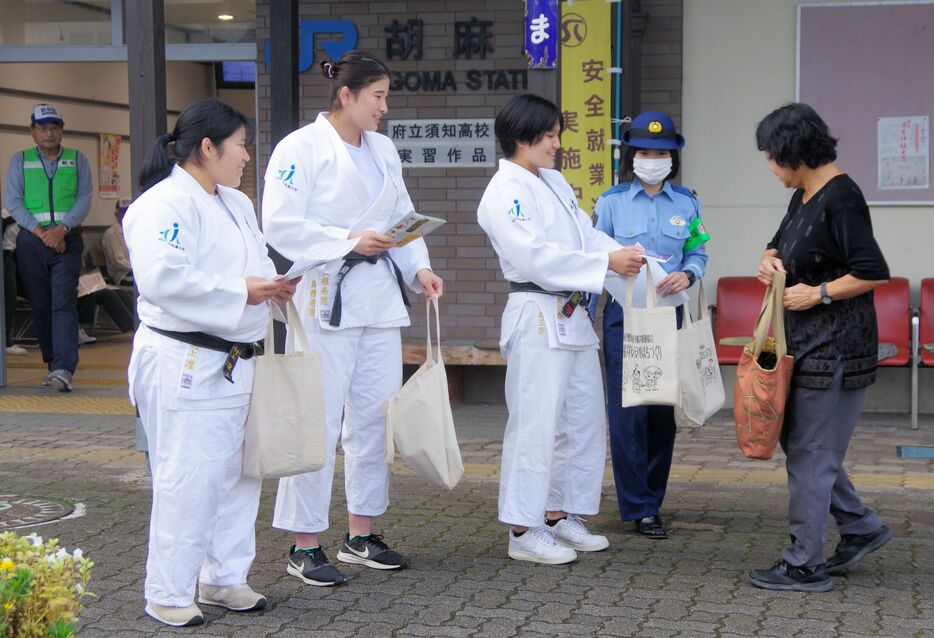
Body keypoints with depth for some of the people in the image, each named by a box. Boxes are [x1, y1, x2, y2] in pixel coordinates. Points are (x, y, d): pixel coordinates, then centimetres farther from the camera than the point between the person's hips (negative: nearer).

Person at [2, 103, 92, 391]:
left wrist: (61, 229, -14)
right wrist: (41, 232, -11)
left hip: (67, 240, -2)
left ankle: (64, 369, -23)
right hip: (31, 241, 2)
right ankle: (53, 364, 12)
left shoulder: (77, 160, 10)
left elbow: (84, 200, 1)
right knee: (40, 305, 4)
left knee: (64, 302, -14)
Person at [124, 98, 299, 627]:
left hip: (235, 361, 10)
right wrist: (240, 292, -21)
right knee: (187, 479, -5)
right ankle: (168, 594, 7)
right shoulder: (165, 205, -15)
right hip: (184, 365, -10)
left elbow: (258, 261, 26)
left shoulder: (237, 204, 17)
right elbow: (164, 280, -26)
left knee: (239, 474, 15)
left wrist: (274, 285, 2)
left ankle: (224, 578, 29)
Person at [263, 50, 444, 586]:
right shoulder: (301, 148, -8)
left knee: (375, 415, 10)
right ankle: (305, 546, 2)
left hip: (380, 294, 8)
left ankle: (361, 535, 22)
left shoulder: (383, 150, 14)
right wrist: (349, 240, -20)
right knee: (320, 419, -7)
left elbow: (404, 217, 15)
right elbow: (281, 225, -14)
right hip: (326, 295, -7)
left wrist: (419, 267, -1)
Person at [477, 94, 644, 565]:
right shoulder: (505, 192, -12)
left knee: (584, 419, 14)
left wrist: (625, 253, -5)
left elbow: (586, 233, 15)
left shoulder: (554, 182, 15)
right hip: (537, 318, -9)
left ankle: (559, 515, 25)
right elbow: (535, 255, -22)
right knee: (535, 423, -6)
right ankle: (523, 531, 1)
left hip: (573, 319, 9)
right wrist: (606, 262, -21)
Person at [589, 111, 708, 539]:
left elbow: (698, 255, 10)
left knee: (664, 411, 6)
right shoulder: (611, 202, 1)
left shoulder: (687, 204, 7)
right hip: (624, 316, -2)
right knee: (628, 412, -5)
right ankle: (638, 508, 2)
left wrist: (686, 275, -15)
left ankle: (652, 499, 20)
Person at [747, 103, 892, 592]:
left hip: (836, 345, -10)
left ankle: (805, 566, 5)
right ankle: (860, 527, 29)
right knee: (796, 439, 16)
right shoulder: (803, 196, 11)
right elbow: (780, 244, 26)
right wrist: (770, 260, 5)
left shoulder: (840, 199, -17)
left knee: (810, 452, -4)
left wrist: (819, 293, -17)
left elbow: (873, 272, -22)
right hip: (805, 341, 10)